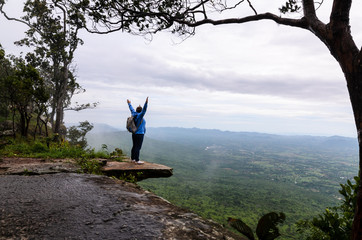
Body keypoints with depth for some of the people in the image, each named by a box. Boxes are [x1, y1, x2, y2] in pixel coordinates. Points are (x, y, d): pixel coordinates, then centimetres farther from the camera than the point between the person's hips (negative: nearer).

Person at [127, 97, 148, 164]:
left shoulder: (134, 114, 6)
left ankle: (133, 159, 21)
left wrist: (129, 103, 39)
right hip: (139, 134, -9)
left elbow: (131, 109, 23)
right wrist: (146, 103, -41)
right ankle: (137, 160, -4)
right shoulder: (140, 115, -15)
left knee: (134, 146, 14)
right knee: (138, 147, -6)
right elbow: (144, 110, -31)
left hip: (134, 134, 9)